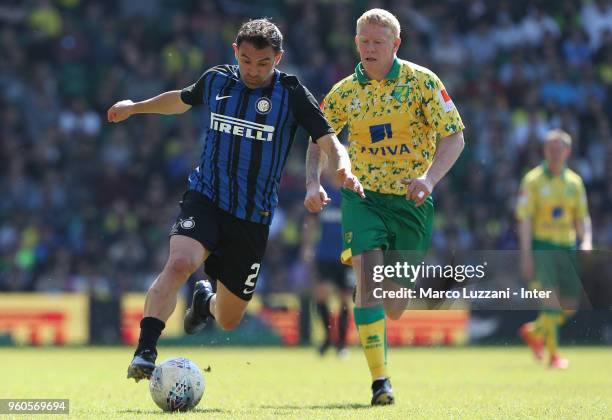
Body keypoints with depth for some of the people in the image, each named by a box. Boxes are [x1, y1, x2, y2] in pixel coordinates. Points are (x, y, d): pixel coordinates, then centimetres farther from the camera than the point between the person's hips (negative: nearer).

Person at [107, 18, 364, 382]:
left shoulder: (291, 93, -5)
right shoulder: (216, 80, 2)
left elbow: (329, 141, -10)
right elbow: (182, 100, 25)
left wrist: (344, 169, -30)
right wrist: (135, 107, 25)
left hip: (254, 217, 0)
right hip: (205, 199, 0)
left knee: (229, 320, 10)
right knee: (179, 263, -33)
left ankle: (207, 301, 48)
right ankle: (145, 352, -33)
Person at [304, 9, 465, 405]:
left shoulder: (422, 82, -6)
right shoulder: (344, 93, 1)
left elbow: (454, 137, -7)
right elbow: (318, 139, 14)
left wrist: (430, 178, -23)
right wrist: (313, 183, -3)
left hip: (410, 200, 0)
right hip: (363, 197, 0)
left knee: (395, 309, 6)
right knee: (368, 280, -23)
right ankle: (380, 380, -19)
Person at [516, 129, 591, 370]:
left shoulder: (574, 182, 11)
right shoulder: (533, 180, -3)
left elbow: (582, 218, 16)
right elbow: (524, 219, -7)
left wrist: (586, 242, -4)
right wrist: (526, 255, -14)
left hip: (566, 248, 5)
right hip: (541, 247, -5)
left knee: (571, 305, 4)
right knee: (551, 299, -17)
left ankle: (534, 332, 29)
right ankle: (554, 355, -10)